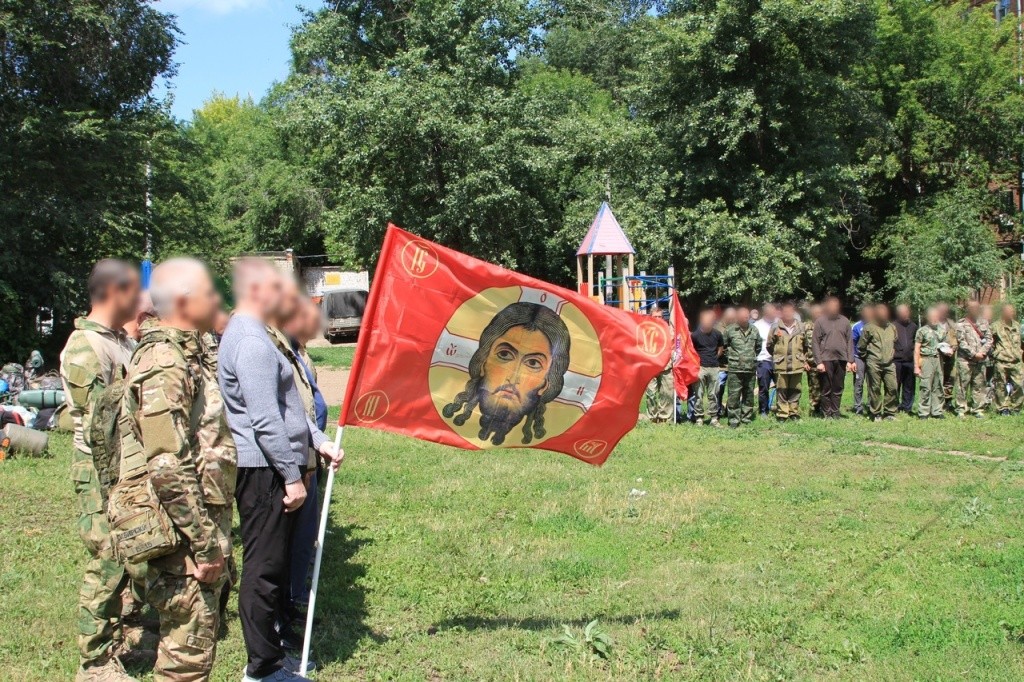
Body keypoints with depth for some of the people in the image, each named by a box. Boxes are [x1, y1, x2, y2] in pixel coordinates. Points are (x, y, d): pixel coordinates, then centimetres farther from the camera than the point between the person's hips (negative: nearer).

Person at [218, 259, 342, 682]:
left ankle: (274, 644, 29)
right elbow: (265, 420, -22)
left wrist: (320, 441, 13)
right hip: (265, 470, -11)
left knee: (276, 562, 17)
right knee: (264, 567, -2)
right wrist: (293, 476, -19)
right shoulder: (251, 342, -17)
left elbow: (287, 407, 20)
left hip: (272, 468, 11)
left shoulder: (252, 336, 17)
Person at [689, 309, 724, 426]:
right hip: (700, 367, -3)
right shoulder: (695, 335, -4)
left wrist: (713, 358, 9)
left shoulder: (717, 334, 5)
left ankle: (714, 418, 12)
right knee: (698, 394, -2)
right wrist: (698, 359, 0)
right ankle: (699, 417, 5)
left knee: (713, 394, 6)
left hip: (714, 368, 3)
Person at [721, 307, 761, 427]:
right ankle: (734, 420, 1)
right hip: (735, 369, -3)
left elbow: (758, 346, 22)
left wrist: (752, 357, 15)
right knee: (734, 395, -5)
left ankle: (746, 418, 19)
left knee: (749, 395, 10)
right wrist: (730, 357, 5)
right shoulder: (730, 331, -2)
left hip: (750, 368, 3)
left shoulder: (754, 330, 7)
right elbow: (723, 346, 9)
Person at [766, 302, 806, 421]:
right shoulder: (775, 327, 1)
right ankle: (782, 413, 7)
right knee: (781, 390, 1)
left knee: (795, 390, 7)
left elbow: (805, 346, 18)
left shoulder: (800, 327, 10)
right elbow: (769, 346, 8)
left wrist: (805, 361, 17)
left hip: (797, 365, 2)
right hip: (781, 365, -2)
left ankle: (794, 412, 16)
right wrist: (777, 356, 6)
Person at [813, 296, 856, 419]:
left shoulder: (844, 321, 10)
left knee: (838, 389, 7)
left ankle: (835, 413, 14)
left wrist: (850, 360, 1)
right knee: (826, 389, 2)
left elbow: (850, 342, 9)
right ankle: (827, 414, 8)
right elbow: (816, 343, -2)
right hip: (826, 359, -3)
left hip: (841, 360, 3)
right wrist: (819, 362, -9)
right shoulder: (820, 321, 1)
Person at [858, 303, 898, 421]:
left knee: (892, 388, -2)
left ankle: (890, 412, 8)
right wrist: (867, 358, 9)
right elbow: (861, 345, 3)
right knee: (875, 388, -1)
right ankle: (876, 413, 7)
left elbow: (895, 343, 28)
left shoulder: (892, 327, 15)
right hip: (874, 364, -4)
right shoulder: (869, 328, 0)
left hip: (889, 363, 4)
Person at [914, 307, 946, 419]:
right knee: (926, 388, -7)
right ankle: (923, 412, -1)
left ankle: (937, 411, 14)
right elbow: (916, 350, -3)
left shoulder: (942, 330, 14)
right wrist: (916, 366, -9)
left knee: (938, 387, 6)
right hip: (926, 360, -5)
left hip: (939, 359, 5)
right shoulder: (922, 331, -1)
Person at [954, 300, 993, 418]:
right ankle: (961, 409, 3)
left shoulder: (984, 323, 13)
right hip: (965, 359, -4)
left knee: (979, 385, 5)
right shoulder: (961, 324, 0)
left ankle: (978, 409, 12)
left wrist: (982, 352, -6)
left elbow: (989, 339, 9)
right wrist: (974, 354, -12)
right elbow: (962, 342, -7)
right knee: (963, 385, -3)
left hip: (980, 360, 4)